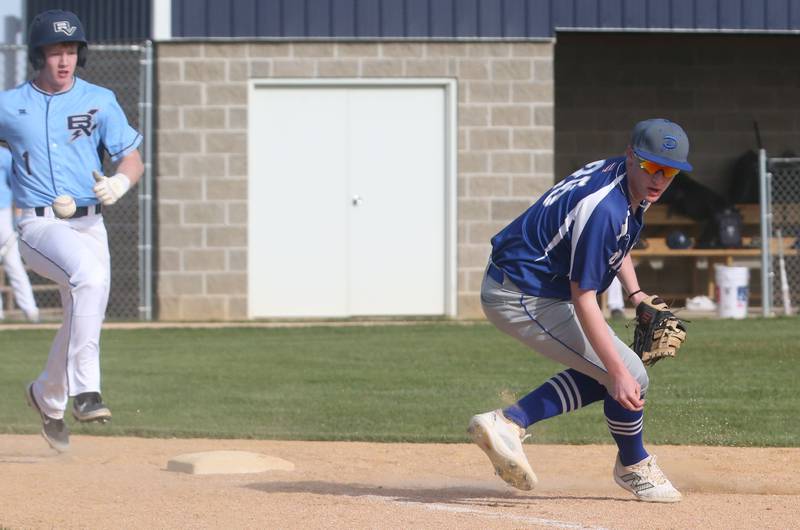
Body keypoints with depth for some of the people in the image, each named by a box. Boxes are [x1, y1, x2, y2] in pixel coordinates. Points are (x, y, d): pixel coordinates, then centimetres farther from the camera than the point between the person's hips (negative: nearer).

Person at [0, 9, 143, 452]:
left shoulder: (99, 101, 6)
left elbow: (133, 159, 3)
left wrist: (120, 183, -19)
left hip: (89, 224, 4)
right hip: (39, 227, -4)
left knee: (82, 320, 8)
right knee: (90, 275, -33)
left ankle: (47, 396, 38)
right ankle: (84, 390, -32)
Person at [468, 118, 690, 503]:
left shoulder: (633, 188, 1)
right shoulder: (604, 208, -29)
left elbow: (617, 242, 24)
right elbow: (583, 298, -29)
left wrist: (635, 294, 10)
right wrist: (618, 373, -30)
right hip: (521, 300, -10)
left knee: (607, 371, 14)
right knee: (631, 377, -9)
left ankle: (509, 422, 7)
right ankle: (634, 468, 16)